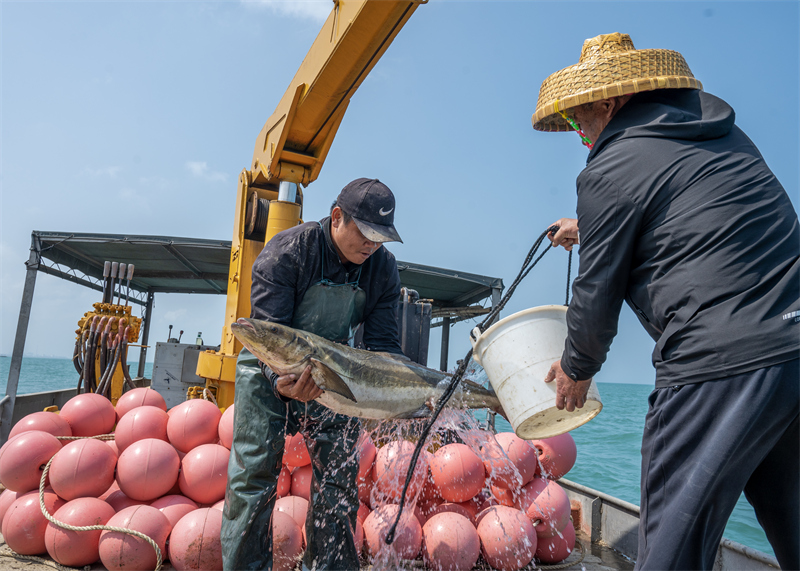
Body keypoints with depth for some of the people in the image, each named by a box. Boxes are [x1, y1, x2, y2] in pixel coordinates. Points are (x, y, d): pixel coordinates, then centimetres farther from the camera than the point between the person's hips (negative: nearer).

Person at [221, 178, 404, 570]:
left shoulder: (383, 268, -9)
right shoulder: (287, 251, -21)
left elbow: (382, 346, -8)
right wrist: (282, 383, -44)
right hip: (270, 372, -3)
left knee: (338, 480, 3)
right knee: (253, 474, -5)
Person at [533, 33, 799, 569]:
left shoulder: (610, 168, -7)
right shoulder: (720, 128, 17)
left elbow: (597, 293, -3)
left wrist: (577, 370, 15)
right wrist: (593, 228, 41)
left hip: (721, 366, -9)